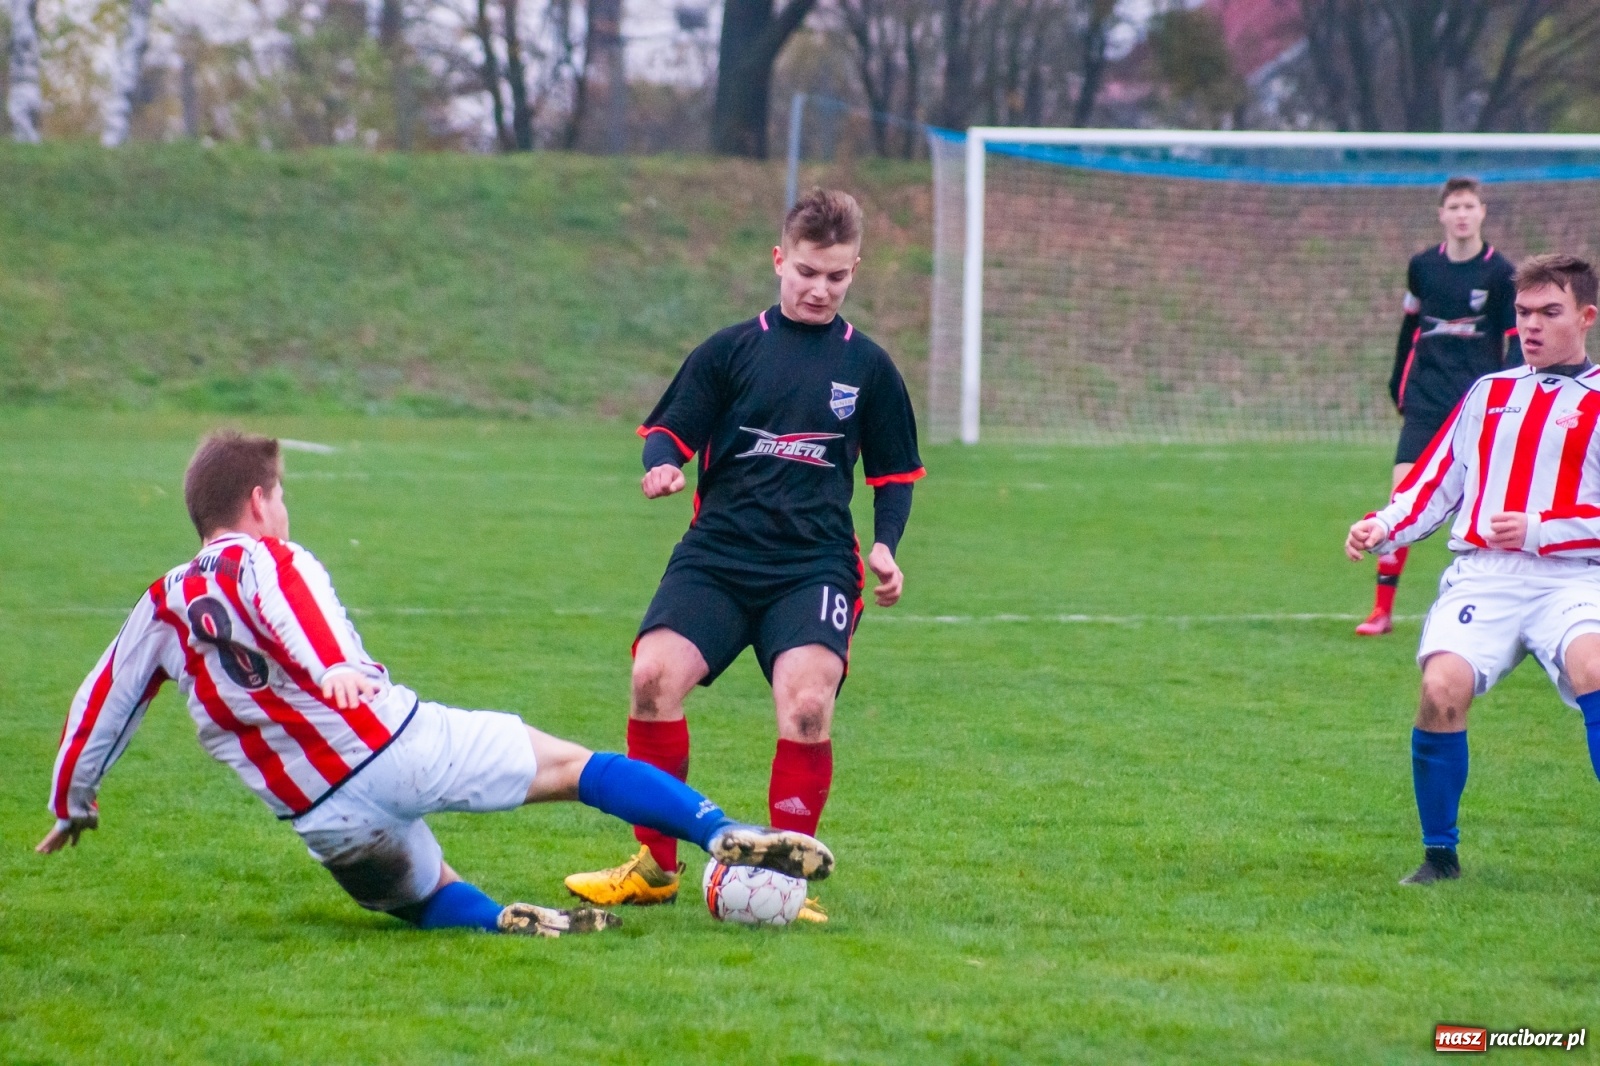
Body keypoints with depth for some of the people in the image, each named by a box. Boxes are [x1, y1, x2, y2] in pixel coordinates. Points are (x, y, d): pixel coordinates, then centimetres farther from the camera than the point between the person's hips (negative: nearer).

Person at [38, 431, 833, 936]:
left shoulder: (161, 608, 17)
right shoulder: (267, 561, 2)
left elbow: (101, 701, 24)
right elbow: (286, 608, -22)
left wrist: (72, 805, 38)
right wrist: (329, 668, -42)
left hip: (327, 821, 4)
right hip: (401, 746, -4)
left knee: (423, 894, 26)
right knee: (569, 764, 7)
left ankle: (497, 921, -8)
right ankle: (722, 835, -8)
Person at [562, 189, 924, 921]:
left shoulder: (867, 367, 11)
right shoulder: (731, 351, 9)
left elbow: (895, 474, 19)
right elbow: (669, 429, 8)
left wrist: (885, 546, 4)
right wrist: (662, 465, -15)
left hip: (815, 565, 0)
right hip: (718, 552, 0)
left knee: (806, 704, -23)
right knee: (654, 675, -20)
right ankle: (655, 867, -5)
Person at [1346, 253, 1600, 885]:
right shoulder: (1489, 394, 24)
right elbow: (1432, 486, 24)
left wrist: (1540, 530, -11)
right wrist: (1381, 529, 6)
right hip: (1481, 575, 3)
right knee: (1442, 687, -25)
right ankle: (1439, 855, -6)